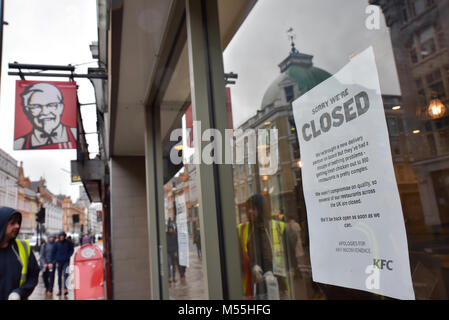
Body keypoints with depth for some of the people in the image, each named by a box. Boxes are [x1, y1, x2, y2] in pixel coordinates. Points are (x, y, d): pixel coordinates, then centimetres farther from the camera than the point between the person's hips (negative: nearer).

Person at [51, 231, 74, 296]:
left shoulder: (68, 242, -3)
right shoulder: (57, 243, 1)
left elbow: (71, 250, 5)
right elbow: (53, 252, 7)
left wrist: (68, 256, -8)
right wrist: (54, 260, -1)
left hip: (66, 261, -2)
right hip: (59, 261, 3)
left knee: (65, 274, -16)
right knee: (59, 276, 9)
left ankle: (65, 288, -16)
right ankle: (59, 290, 17)